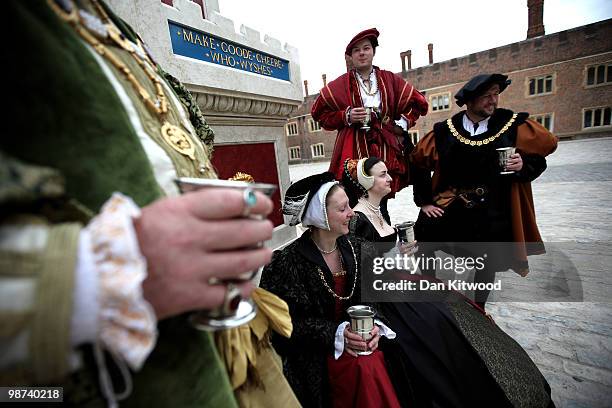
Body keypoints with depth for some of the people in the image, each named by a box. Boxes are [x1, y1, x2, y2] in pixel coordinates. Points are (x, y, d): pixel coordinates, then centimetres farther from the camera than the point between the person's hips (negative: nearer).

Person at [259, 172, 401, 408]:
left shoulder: (356, 250, 0)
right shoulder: (286, 263, -18)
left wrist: (374, 327, -13)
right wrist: (336, 335, -19)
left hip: (358, 342, 5)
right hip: (314, 355, -5)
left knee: (378, 361, -20)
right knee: (365, 368, -25)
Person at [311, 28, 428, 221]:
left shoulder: (390, 80, 11)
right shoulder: (340, 85, 4)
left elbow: (418, 102, 21)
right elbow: (319, 112, 9)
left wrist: (402, 123, 5)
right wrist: (346, 117, -5)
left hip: (384, 151, 2)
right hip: (355, 152, -2)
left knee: (381, 204, 4)